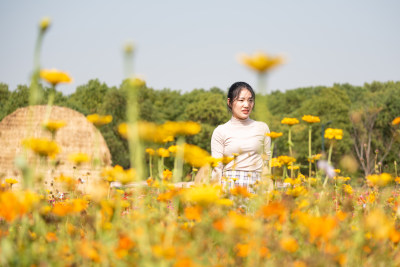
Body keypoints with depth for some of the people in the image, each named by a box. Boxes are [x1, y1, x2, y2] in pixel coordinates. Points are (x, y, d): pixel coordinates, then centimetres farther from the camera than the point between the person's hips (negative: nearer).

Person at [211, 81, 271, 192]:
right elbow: (217, 168, 4)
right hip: (229, 186, -1)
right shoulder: (220, 131, 6)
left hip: (256, 187, 2)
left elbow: (266, 164, 15)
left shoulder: (262, 128, 12)